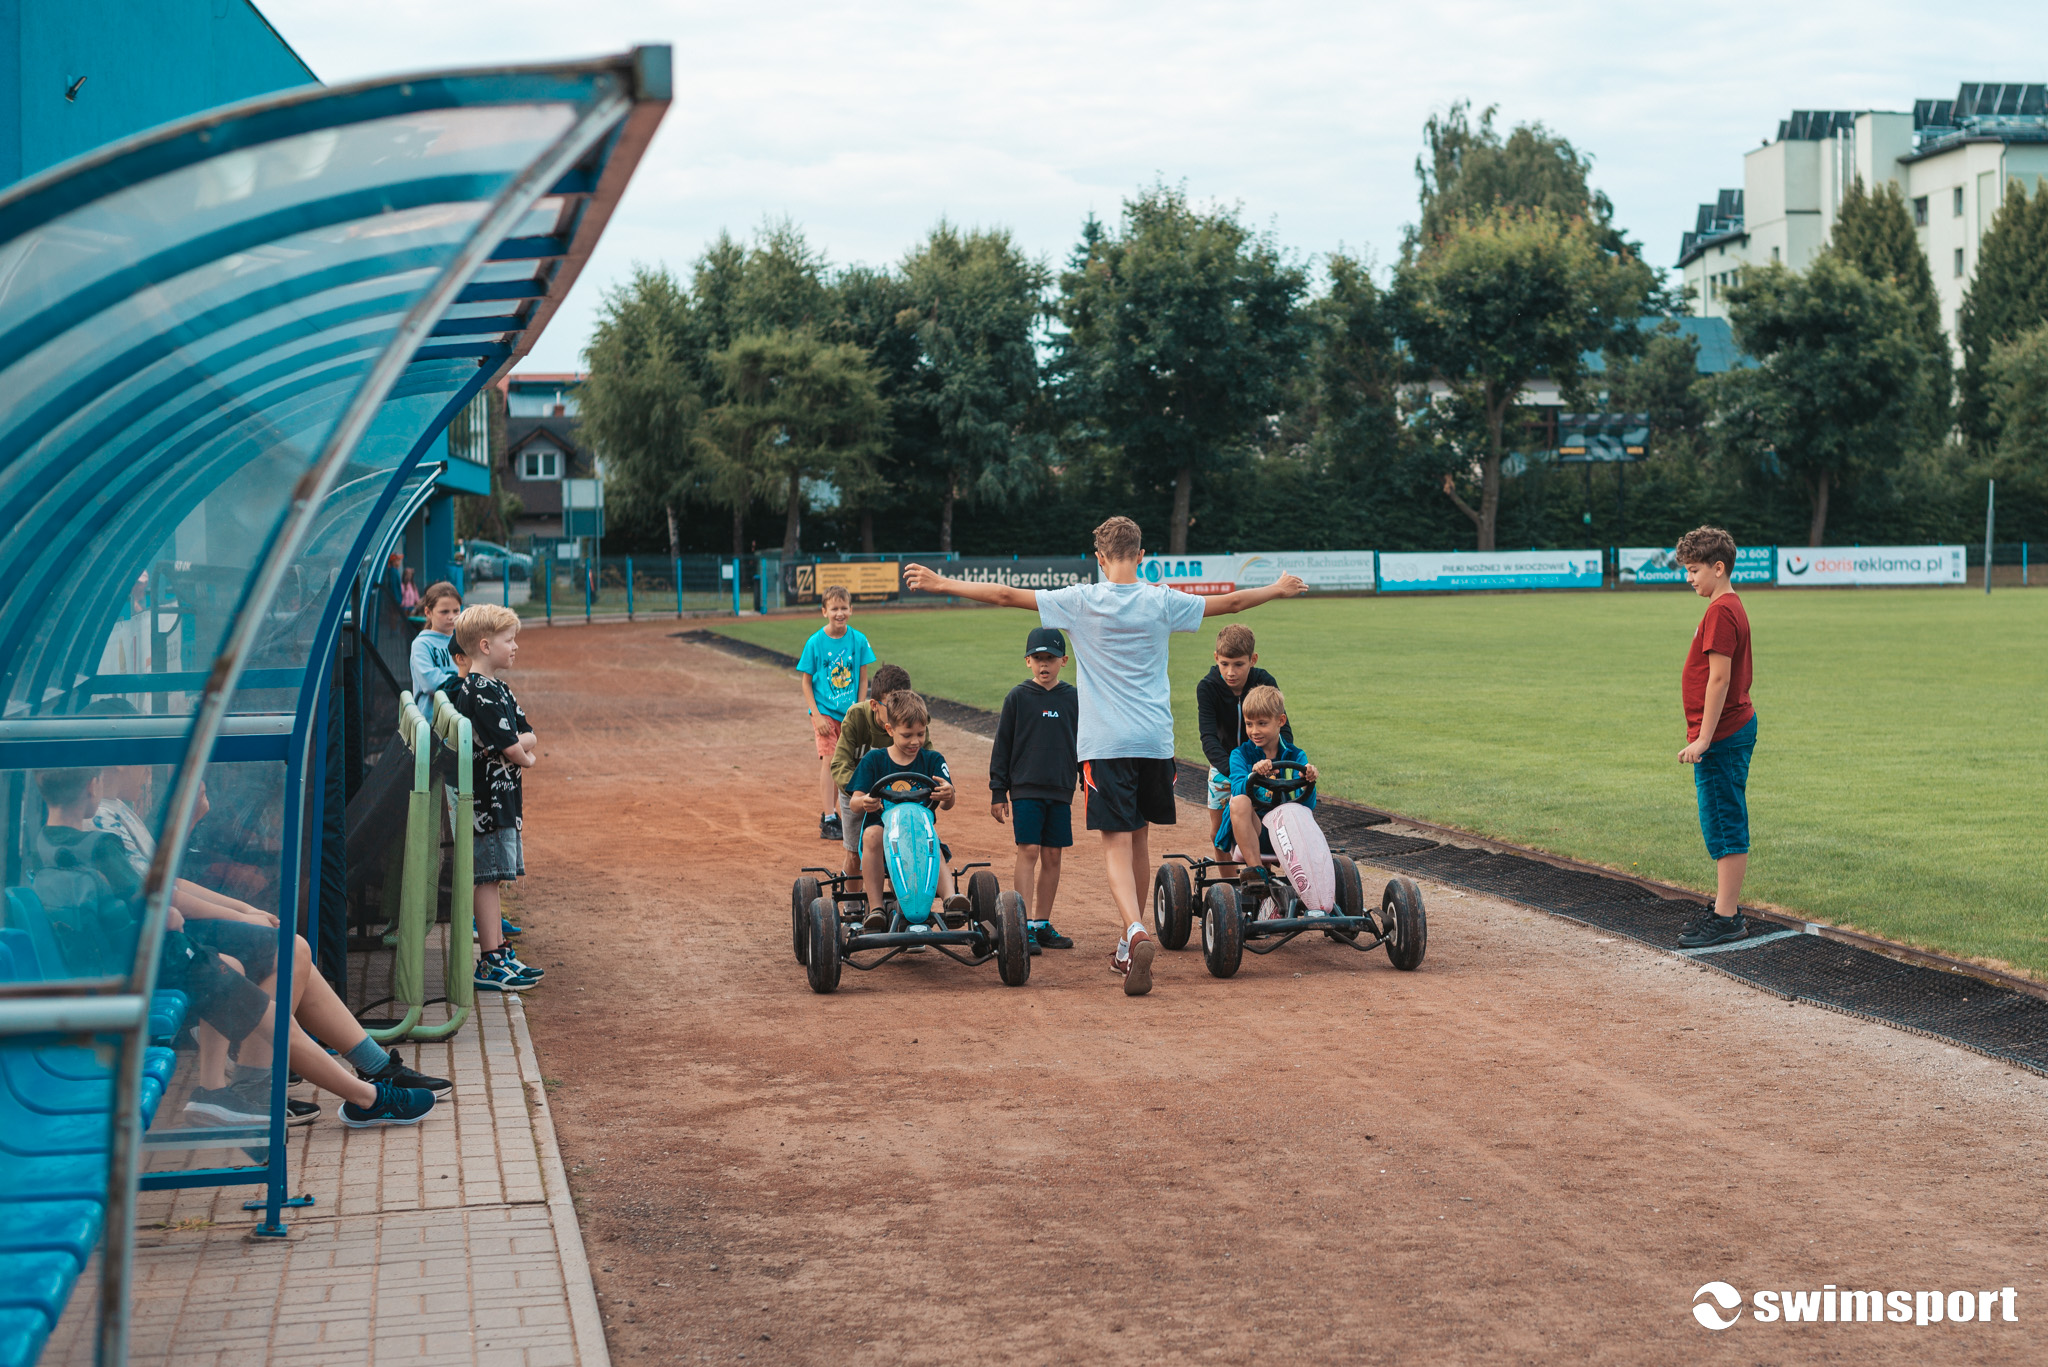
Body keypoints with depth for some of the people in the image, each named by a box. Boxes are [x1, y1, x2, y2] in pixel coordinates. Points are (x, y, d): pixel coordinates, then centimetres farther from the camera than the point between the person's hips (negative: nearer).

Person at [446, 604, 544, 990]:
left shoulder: (496, 689, 15)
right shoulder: (480, 691, -16)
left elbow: (529, 738, 11)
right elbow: (511, 748, -19)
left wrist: (517, 744, -10)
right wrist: (525, 756, 1)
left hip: (502, 799, 10)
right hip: (489, 799, -10)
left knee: (494, 878, 14)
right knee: (488, 878, -7)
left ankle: (500, 953, 21)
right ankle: (489, 966, -4)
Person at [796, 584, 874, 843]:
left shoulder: (858, 640, -2)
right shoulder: (815, 642, -8)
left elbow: (863, 679, 5)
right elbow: (806, 681, -3)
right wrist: (816, 715, -11)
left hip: (850, 712, 3)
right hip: (824, 711, -3)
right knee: (828, 761, -10)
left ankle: (831, 813, 24)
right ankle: (829, 821, -9)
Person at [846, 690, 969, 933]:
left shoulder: (932, 760, 5)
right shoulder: (873, 760, 4)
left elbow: (945, 805, -9)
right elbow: (854, 802, -6)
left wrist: (947, 795, -37)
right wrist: (863, 802, -33)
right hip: (883, 825, -1)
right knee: (872, 833, -33)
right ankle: (875, 908, -32)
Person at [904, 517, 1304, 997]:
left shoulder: (1081, 602, -5)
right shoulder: (1162, 602, 2)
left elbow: (1008, 595, -3)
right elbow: (1230, 602, 14)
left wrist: (941, 584, 6)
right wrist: (1277, 590, 32)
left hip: (1106, 743, -3)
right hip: (1155, 740, 3)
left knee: (1117, 844, -6)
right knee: (1138, 836, 17)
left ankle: (1136, 932, -29)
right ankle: (1127, 940, 27)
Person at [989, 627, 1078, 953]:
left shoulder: (1072, 699, 7)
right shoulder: (1018, 698, 0)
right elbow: (1002, 746, 3)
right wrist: (998, 791, 0)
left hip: (1060, 791, 3)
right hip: (1025, 789, -3)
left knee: (1053, 857, 6)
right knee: (1028, 852, -10)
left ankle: (1043, 924, 16)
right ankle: (1025, 926, -11)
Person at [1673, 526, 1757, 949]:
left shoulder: (1721, 612, -17)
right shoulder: (1730, 607, 15)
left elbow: (1719, 679, -22)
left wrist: (1704, 739, -22)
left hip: (1722, 736, -11)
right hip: (1736, 727, 11)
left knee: (1724, 826, -7)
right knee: (1725, 824, 16)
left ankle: (1726, 919, -4)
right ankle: (1726, 907, 24)